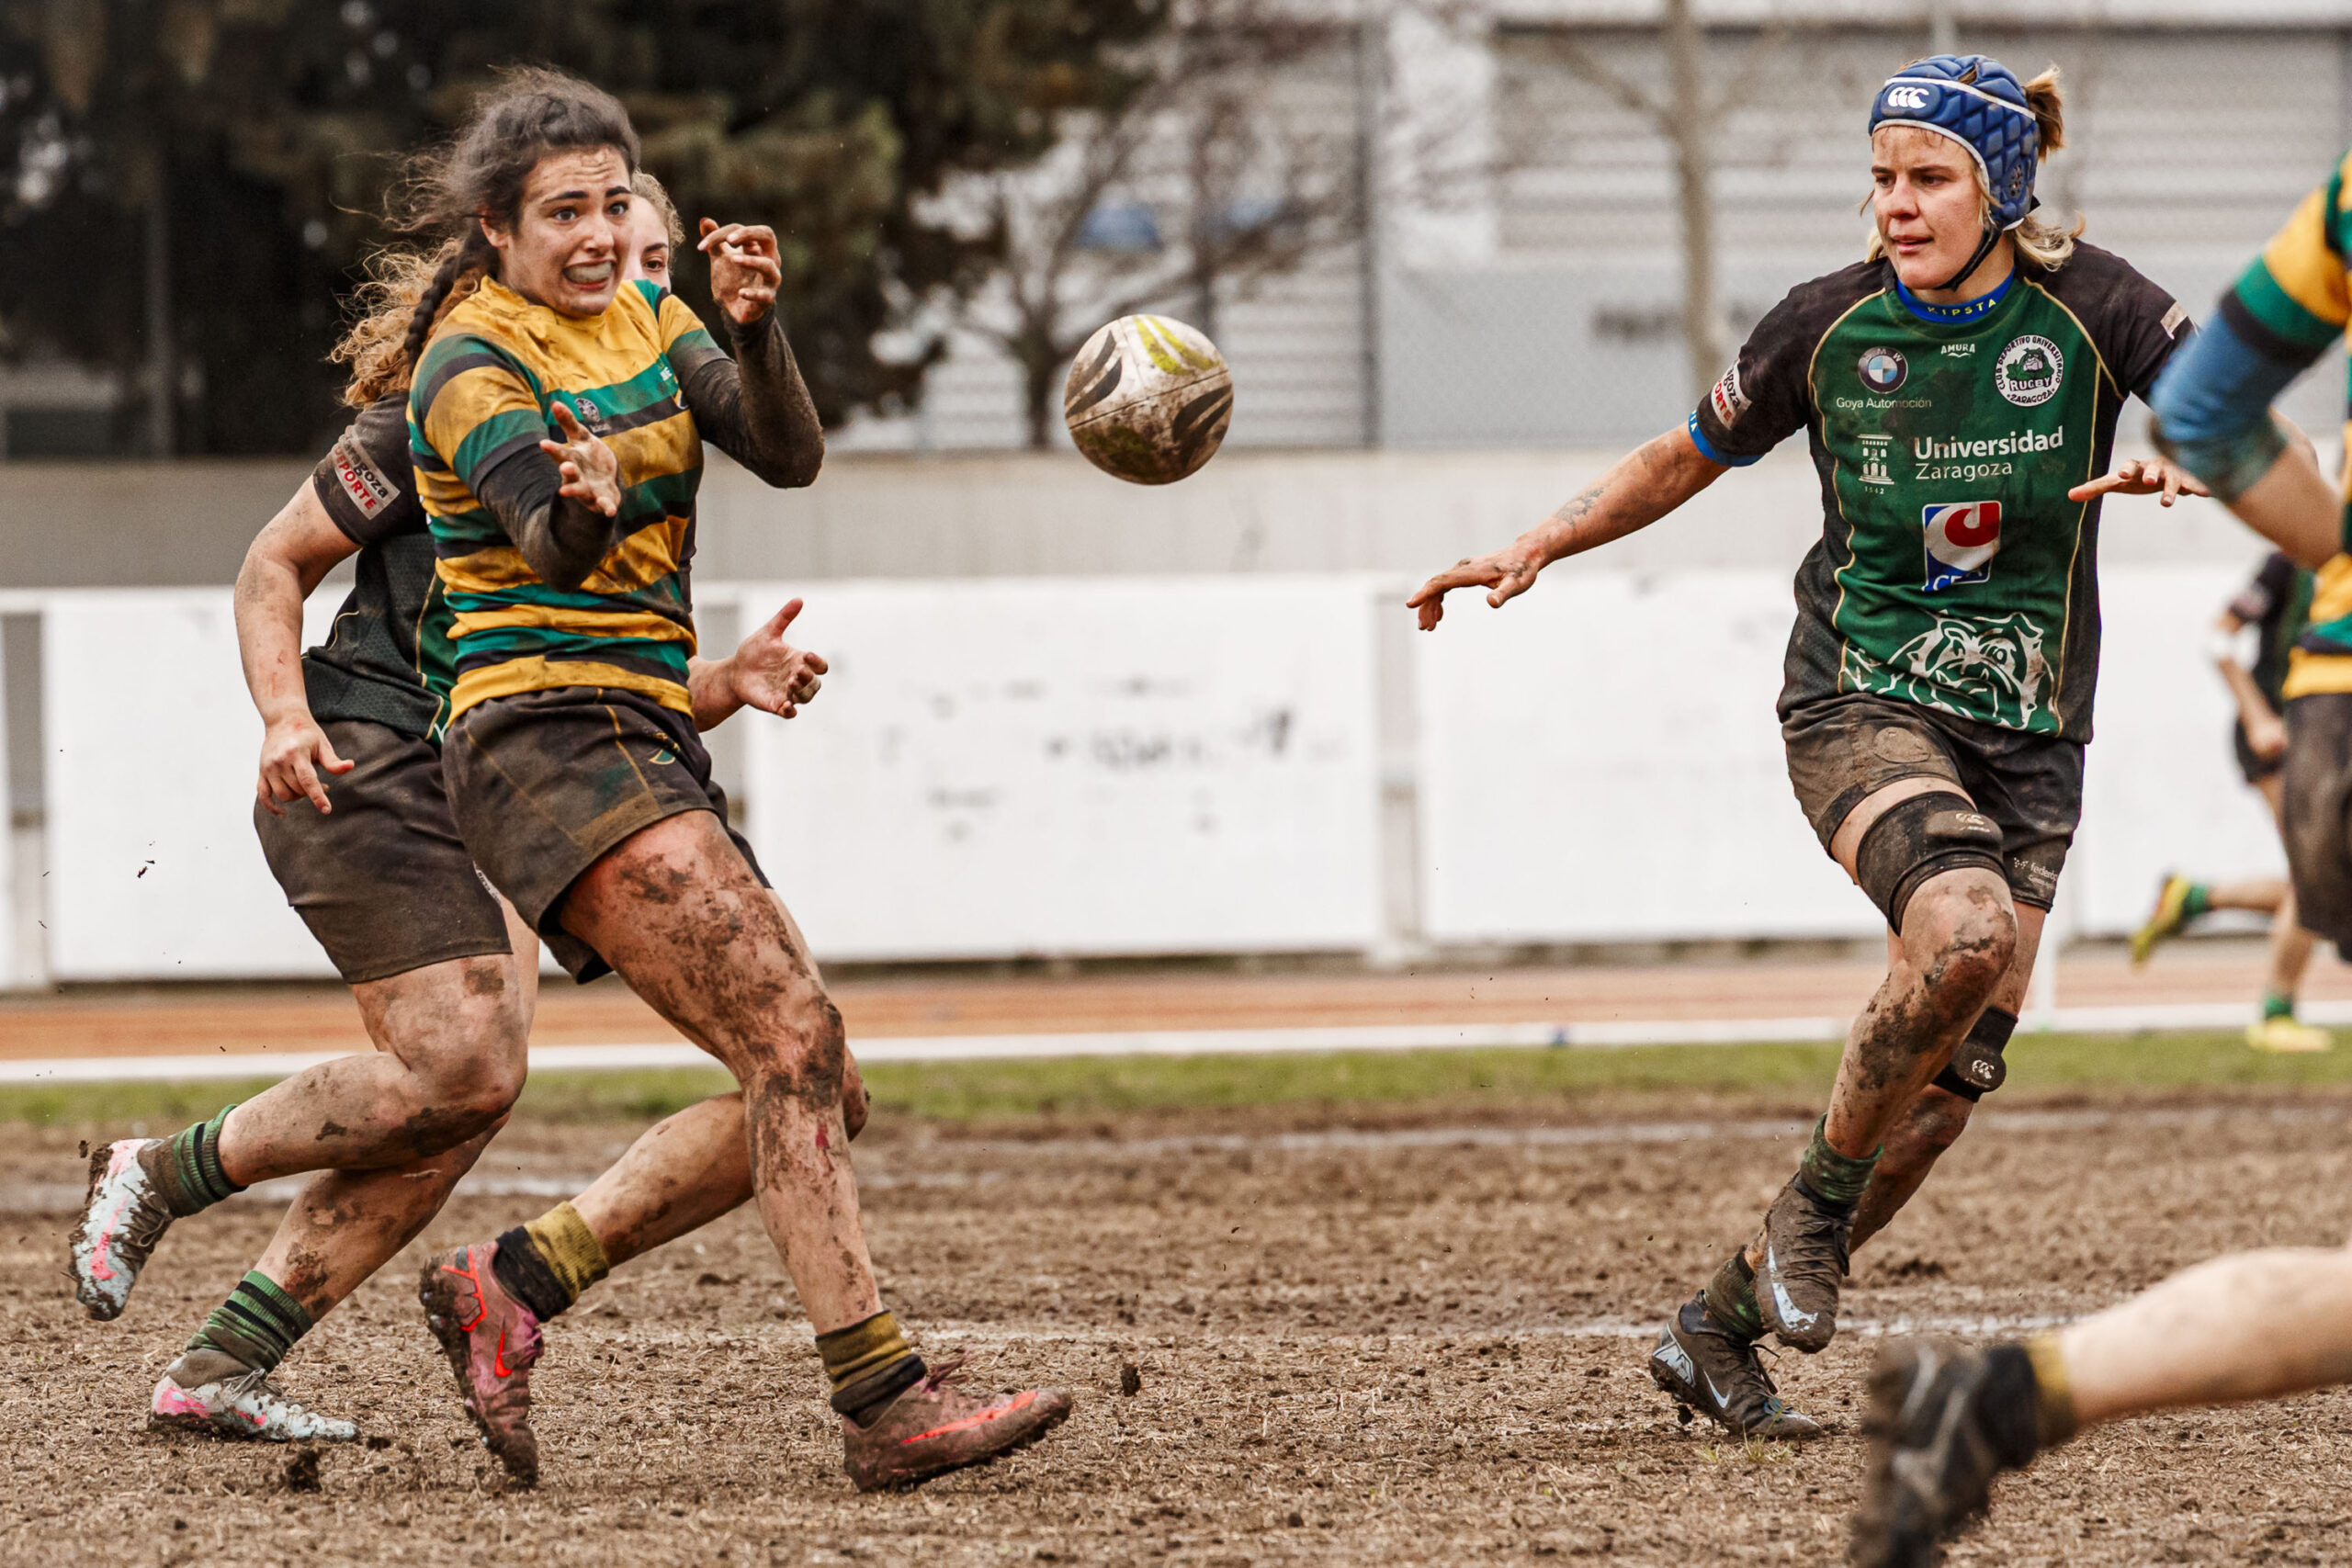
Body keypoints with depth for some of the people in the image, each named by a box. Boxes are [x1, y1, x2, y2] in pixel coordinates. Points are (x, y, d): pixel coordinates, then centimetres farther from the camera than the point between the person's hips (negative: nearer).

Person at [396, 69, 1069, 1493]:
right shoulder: (474, 362, -8)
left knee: (805, 1088, 4)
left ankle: (510, 1287, 13)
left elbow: (790, 455, -1)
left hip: (646, 743, 8)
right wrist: (585, 507, -48)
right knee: (795, 1035, -21)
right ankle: (887, 1402, -27)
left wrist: (756, 328, -20)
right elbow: (549, 546, -25)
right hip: (547, 737, -8)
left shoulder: (643, 322, 14)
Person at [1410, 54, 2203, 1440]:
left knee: (1952, 1081, -2)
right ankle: (1816, 1208, -11)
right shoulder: (1832, 326, -2)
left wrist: (2185, 464, -28)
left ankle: (1721, 1328, 13)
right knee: (1965, 927, -33)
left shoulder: (2090, 309, -4)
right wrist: (1539, 546, 2)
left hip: (2026, 738, 2)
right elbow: (1689, 459, 12)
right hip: (1862, 702, -2)